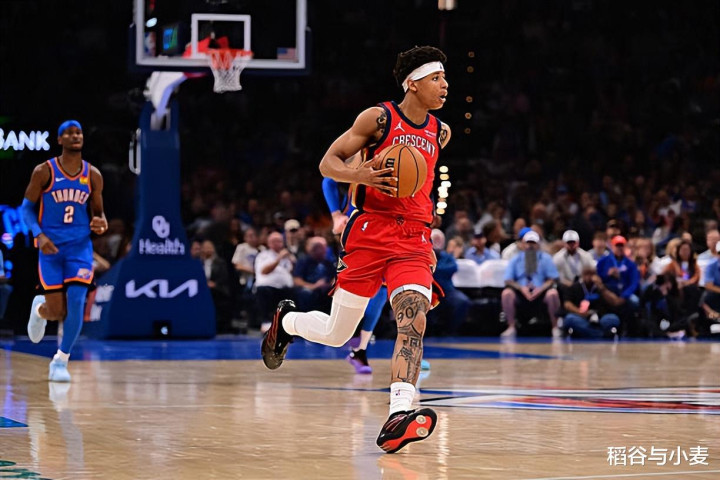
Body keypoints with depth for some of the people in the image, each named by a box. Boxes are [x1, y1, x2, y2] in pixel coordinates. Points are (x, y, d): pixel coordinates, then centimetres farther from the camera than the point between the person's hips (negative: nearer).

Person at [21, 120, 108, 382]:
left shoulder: (93, 175, 4)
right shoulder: (44, 171, -4)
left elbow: (97, 212, 12)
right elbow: (27, 208, 1)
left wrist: (100, 223, -12)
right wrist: (39, 235, -15)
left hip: (80, 246, 2)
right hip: (51, 247, -2)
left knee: (76, 301, -16)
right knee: (56, 312, -3)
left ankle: (61, 361, -1)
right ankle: (39, 308, 37)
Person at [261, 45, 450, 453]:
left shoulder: (441, 132, 13)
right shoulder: (379, 118, -3)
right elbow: (328, 163, -3)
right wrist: (361, 175, -23)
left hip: (413, 240, 4)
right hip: (369, 231, -3)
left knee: (414, 320, -21)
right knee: (337, 333, 5)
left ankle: (399, 418, -32)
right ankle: (287, 320, 40)